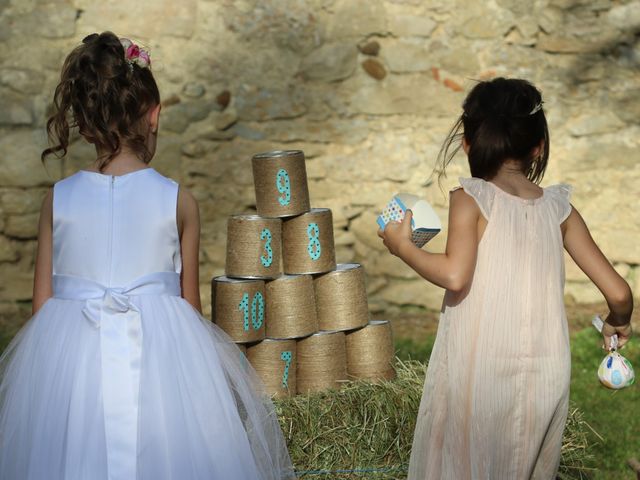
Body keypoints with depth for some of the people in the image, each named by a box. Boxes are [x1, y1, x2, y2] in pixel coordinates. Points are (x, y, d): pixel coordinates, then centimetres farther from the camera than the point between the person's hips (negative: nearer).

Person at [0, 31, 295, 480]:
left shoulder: (59, 199, 1)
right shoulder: (178, 201, -3)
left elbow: (42, 302, 4)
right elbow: (190, 303, 4)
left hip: (68, 356, 2)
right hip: (159, 352, -1)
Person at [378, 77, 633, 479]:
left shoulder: (471, 200, -6)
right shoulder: (560, 209, 4)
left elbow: (454, 276, -22)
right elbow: (618, 293, 1)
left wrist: (403, 247, -5)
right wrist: (618, 322, 23)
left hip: (478, 373, -3)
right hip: (545, 375, 3)